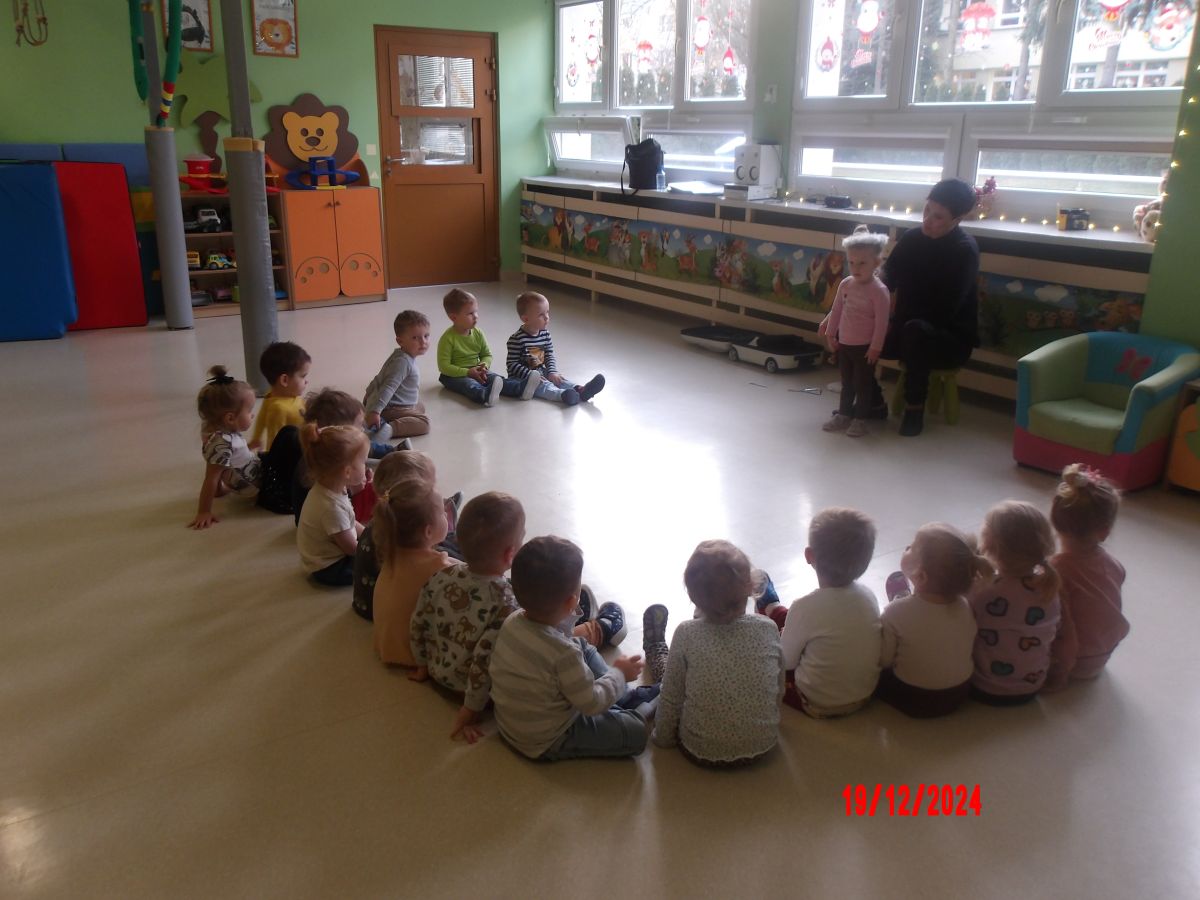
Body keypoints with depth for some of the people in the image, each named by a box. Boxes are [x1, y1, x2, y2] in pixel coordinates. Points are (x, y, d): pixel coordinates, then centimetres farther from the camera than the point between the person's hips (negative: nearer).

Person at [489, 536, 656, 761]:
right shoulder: (564, 654, -35)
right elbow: (592, 704, -20)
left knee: (585, 649, 19)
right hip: (546, 744, -8)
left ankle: (628, 696, 29)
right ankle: (646, 708, 23)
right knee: (638, 732, -8)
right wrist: (619, 674, -6)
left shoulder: (512, 622, -13)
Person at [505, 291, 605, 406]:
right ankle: (562, 394, -60)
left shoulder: (545, 334, 3)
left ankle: (580, 390, -40)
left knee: (558, 378, -16)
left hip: (541, 372, 7)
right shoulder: (517, 339, -18)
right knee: (542, 385, -31)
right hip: (522, 377, -7)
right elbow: (512, 364, -17)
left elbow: (550, 356, 10)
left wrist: (552, 372, -8)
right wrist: (530, 375, -26)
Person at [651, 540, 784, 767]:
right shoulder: (769, 629, -12)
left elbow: (671, 699, -9)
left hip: (701, 753, -2)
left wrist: (662, 737, 9)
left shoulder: (686, 635, -19)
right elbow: (779, 690, 0)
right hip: (761, 748, 2)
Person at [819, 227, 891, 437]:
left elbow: (881, 321, -18)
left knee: (863, 384, 6)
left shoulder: (879, 290, -19)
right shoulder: (845, 284, -1)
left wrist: (875, 347, -17)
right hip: (844, 343, 6)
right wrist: (831, 333, 11)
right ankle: (843, 414, 30)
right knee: (846, 382, 18)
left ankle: (860, 419, 16)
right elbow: (837, 310, 9)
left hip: (865, 347, -6)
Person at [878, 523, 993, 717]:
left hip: (913, 701, -5)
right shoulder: (964, 607, -15)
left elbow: (883, 661, -15)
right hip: (958, 695, 6)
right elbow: (970, 649, -1)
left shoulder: (897, 613, -26)